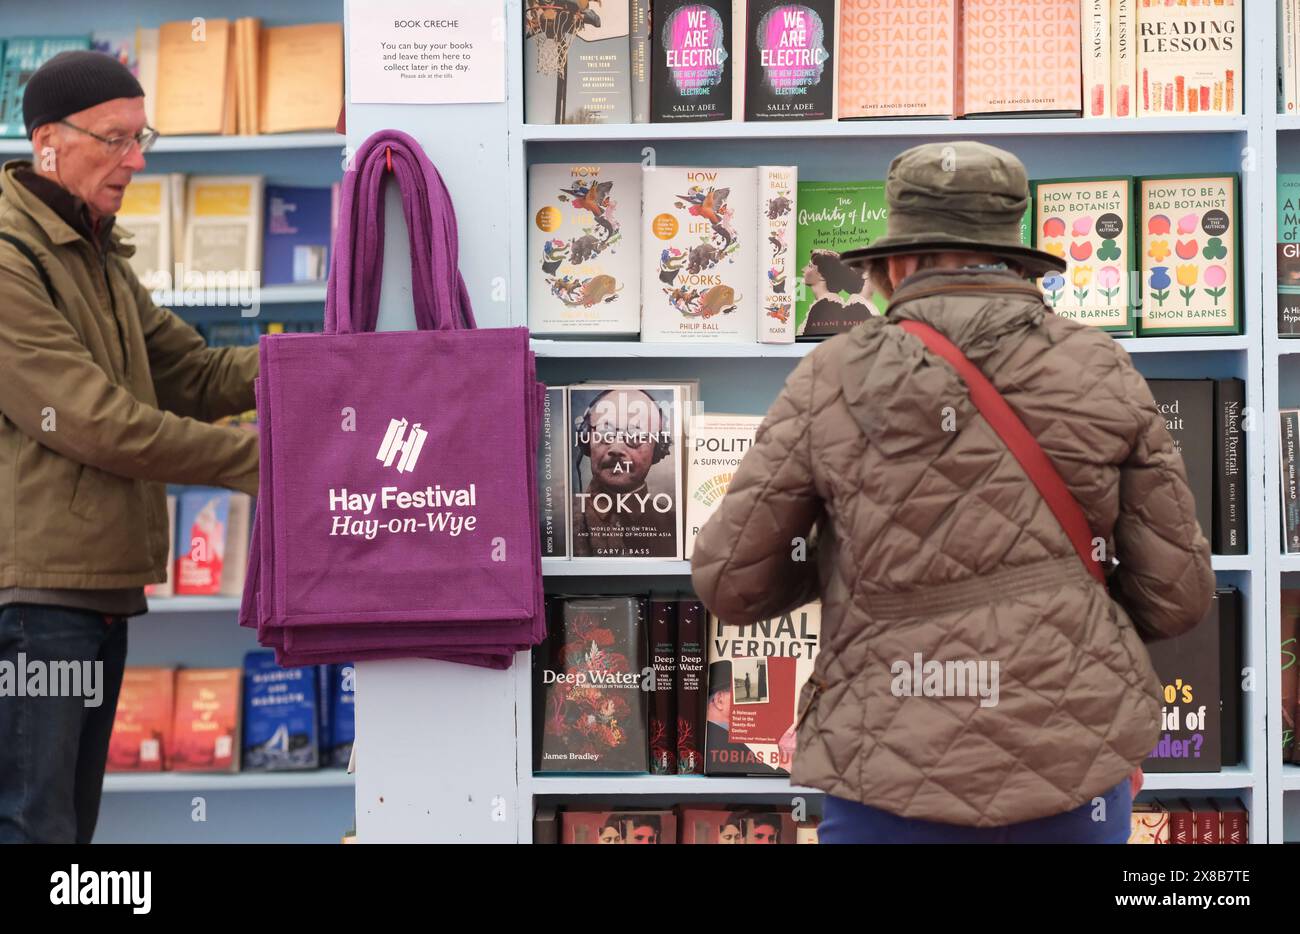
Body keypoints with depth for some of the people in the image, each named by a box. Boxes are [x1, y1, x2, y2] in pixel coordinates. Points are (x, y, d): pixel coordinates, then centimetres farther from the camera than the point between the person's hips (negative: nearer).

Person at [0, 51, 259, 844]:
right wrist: (261, 459, -16)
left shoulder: (98, 257, 19)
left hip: (100, 592, 10)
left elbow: (194, 373, 13)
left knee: (71, 819, 16)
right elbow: (96, 421, -19)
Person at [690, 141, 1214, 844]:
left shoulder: (833, 380, -3)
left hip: (904, 765, -2)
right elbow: (1175, 593, 3)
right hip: (1070, 758, 2)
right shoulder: (1103, 375, 1)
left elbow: (731, 581, 1)